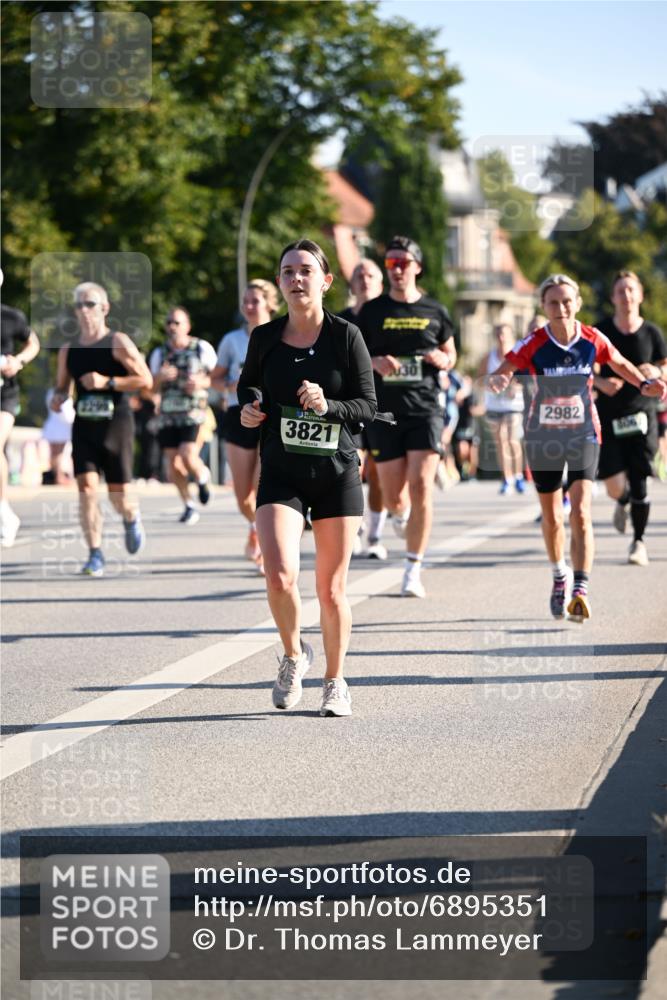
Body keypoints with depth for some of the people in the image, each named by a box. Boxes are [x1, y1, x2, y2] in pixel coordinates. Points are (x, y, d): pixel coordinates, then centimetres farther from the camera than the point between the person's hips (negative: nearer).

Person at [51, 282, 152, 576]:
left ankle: (131, 518, 39)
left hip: (116, 426, -3)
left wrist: (108, 382, -19)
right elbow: (61, 386, 21)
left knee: (118, 494, 2)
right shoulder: (68, 350, 9)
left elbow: (146, 380, -10)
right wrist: (58, 398, -2)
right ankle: (95, 555, -11)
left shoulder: (118, 343, -5)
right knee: (86, 487, -14)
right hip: (84, 427, 3)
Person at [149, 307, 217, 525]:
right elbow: (152, 389, 11)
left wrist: (202, 382, -15)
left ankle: (203, 477, 15)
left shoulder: (202, 348, 0)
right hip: (168, 415, 4)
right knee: (172, 462, 2)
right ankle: (188, 506, 17)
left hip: (194, 413, -4)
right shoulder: (159, 354, 10)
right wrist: (160, 377, -10)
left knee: (188, 456, -19)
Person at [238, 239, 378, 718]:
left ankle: (335, 682, 25)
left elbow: (368, 405, -3)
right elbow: (248, 385, 19)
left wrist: (327, 405, -21)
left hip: (337, 473, -1)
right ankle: (294, 655, 12)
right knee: (280, 577, -17)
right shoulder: (265, 338, 1)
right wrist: (249, 408, -3)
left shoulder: (346, 335, -5)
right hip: (281, 475, 1)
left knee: (331, 588, 5)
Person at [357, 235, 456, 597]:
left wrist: (442, 360, -5)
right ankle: (401, 515, 43)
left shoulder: (434, 311, 7)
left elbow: (450, 355, 19)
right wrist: (374, 362, -12)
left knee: (421, 487, -13)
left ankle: (413, 570, -8)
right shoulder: (372, 311, 5)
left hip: (425, 408, -1)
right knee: (392, 494, 3)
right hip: (384, 411, 1)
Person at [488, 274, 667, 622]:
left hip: (583, 434, -1)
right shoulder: (533, 344, -13)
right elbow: (501, 374, -12)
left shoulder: (593, 340, -8)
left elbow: (620, 364, 11)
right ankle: (560, 577, 38)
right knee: (551, 517, 12)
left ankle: (580, 590, -22)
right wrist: (497, 381, -35)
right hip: (543, 436, 1)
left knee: (580, 512, -17)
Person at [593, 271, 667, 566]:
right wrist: (600, 382, -13)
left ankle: (639, 541, 15)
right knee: (614, 484, -6)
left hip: (641, 413, 0)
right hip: (608, 416, 0)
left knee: (639, 483, -3)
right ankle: (622, 503, 33)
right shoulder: (601, 331, -1)